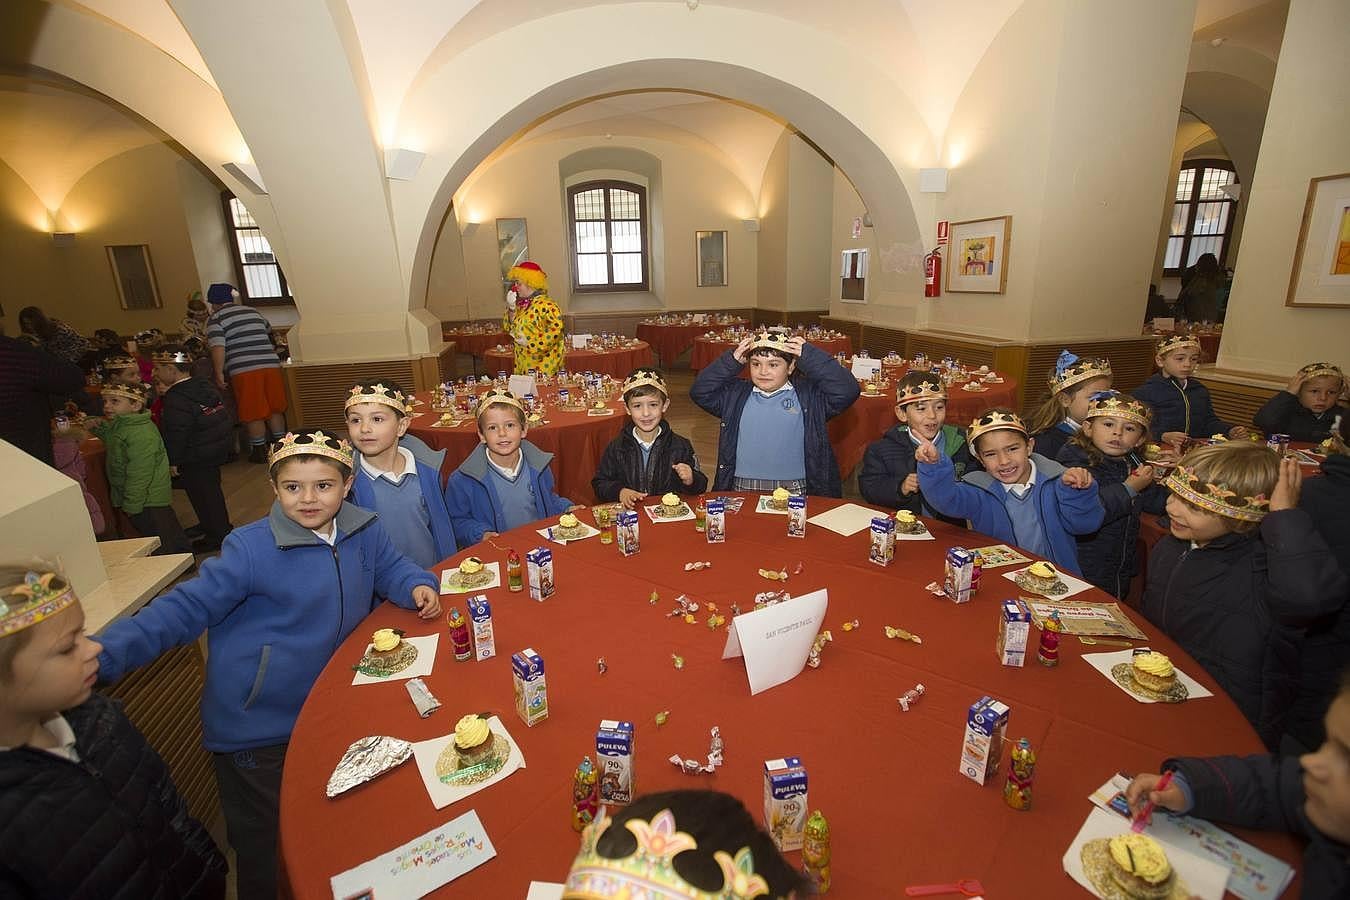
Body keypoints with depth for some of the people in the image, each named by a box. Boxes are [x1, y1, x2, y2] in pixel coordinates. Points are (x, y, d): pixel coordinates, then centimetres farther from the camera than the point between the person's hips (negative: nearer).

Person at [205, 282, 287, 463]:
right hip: (271, 364, 5)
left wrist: (219, 374, -7)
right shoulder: (254, 312, 17)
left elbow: (218, 348, -11)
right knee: (275, 409, 12)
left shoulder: (215, 319, 0)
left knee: (253, 414, 3)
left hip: (244, 370, -5)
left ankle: (260, 452, 10)